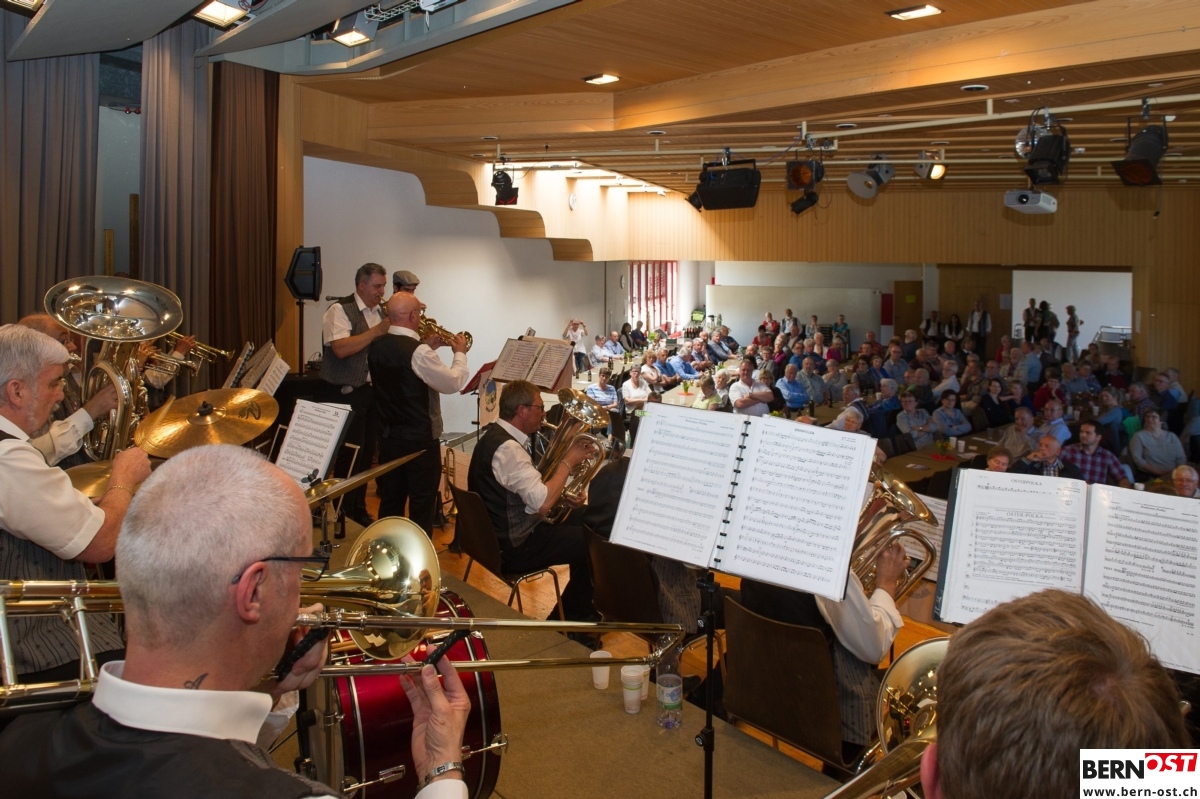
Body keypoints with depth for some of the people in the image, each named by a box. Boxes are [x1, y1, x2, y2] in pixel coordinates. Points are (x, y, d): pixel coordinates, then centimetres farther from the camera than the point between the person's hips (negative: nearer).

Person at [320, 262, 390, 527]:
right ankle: (343, 513, 10)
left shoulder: (381, 313, 12)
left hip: (374, 391, 7)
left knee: (367, 454, 13)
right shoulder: (340, 310, -10)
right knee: (350, 455, -3)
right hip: (348, 393, -7)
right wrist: (376, 331, -24)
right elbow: (341, 349, -24)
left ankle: (359, 509, 26)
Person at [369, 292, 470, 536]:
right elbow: (453, 384, -16)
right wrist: (460, 354, -1)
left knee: (390, 501, 17)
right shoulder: (419, 352, -22)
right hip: (420, 439, -7)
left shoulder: (376, 347, 1)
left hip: (388, 436, 7)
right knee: (422, 505, 5)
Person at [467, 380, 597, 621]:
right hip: (514, 547, -10)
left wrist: (562, 493, 1)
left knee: (580, 523, 19)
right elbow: (543, 503, -31)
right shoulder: (507, 448, -26)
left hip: (498, 533, 10)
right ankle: (576, 621, 19)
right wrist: (568, 461, -20)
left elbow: (532, 489, 15)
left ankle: (580, 609, 30)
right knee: (591, 544, 0)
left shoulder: (494, 434, 6)